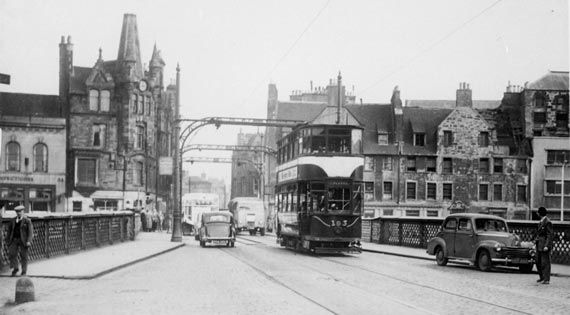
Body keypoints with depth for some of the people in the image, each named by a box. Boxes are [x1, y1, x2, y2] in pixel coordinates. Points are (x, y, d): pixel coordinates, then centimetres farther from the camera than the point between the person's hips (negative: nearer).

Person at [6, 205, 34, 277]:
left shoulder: (27, 220, 0)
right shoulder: (12, 221, 12)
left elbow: (30, 231, -5)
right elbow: (9, 231, 17)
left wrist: (29, 241, -16)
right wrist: (8, 241, 11)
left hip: (23, 240, -3)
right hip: (14, 240, 3)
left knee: (24, 256, 0)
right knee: (12, 253, -11)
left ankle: (24, 271, 9)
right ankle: (15, 268, 0)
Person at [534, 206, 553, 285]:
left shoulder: (547, 222, -14)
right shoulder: (541, 222, 14)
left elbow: (550, 234, -17)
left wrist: (547, 246, -21)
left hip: (545, 245, -9)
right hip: (539, 245, 9)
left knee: (545, 262, -6)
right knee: (538, 262, 13)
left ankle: (547, 280, -2)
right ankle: (541, 277, 25)